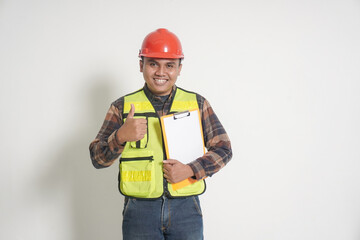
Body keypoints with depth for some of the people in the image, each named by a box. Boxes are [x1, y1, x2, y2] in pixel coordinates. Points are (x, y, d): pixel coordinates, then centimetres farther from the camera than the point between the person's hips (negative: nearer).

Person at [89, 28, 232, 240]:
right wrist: (121, 136, -20)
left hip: (186, 209, 1)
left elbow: (223, 149, 5)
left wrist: (190, 170, -12)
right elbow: (97, 158, 0)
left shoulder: (198, 103, 6)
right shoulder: (123, 107, 4)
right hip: (139, 211, 0)